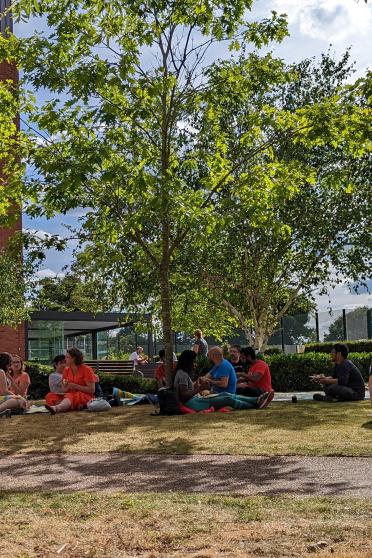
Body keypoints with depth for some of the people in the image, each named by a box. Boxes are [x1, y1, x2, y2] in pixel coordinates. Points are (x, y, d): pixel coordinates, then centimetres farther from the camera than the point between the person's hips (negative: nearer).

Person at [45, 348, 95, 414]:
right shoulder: (66, 370, 14)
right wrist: (66, 386, -9)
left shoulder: (86, 369, -2)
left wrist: (75, 386, -13)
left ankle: (56, 408, -68)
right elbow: (65, 390, 14)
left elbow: (92, 390, -9)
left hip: (85, 397, -5)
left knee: (70, 397, -37)